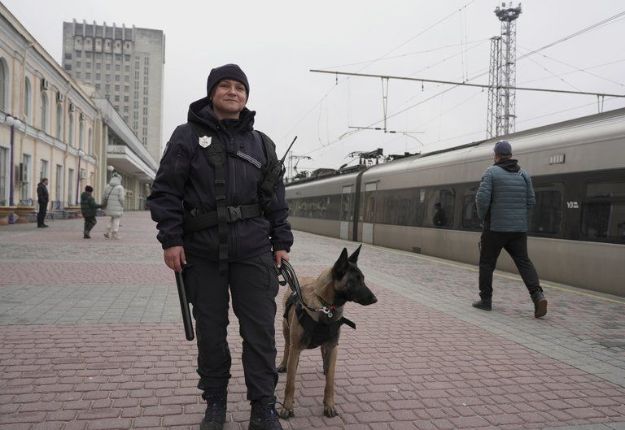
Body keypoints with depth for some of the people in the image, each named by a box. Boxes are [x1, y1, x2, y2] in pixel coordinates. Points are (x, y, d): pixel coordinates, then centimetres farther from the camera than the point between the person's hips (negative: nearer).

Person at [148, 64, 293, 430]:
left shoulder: (261, 144, 12)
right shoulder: (187, 136, 5)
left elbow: (275, 198, 12)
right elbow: (166, 191, 0)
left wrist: (282, 242, 6)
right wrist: (171, 239, -7)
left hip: (253, 250, 2)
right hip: (202, 251, -1)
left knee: (260, 329, 2)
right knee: (210, 330, 10)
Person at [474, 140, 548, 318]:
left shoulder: (491, 172, -6)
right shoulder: (523, 174, 9)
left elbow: (482, 198, -15)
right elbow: (531, 201, 8)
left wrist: (482, 217, 2)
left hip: (495, 228, -4)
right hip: (519, 228, 4)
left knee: (487, 263, 8)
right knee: (523, 261, 6)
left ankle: (486, 300, 13)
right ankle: (538, 295, -13)